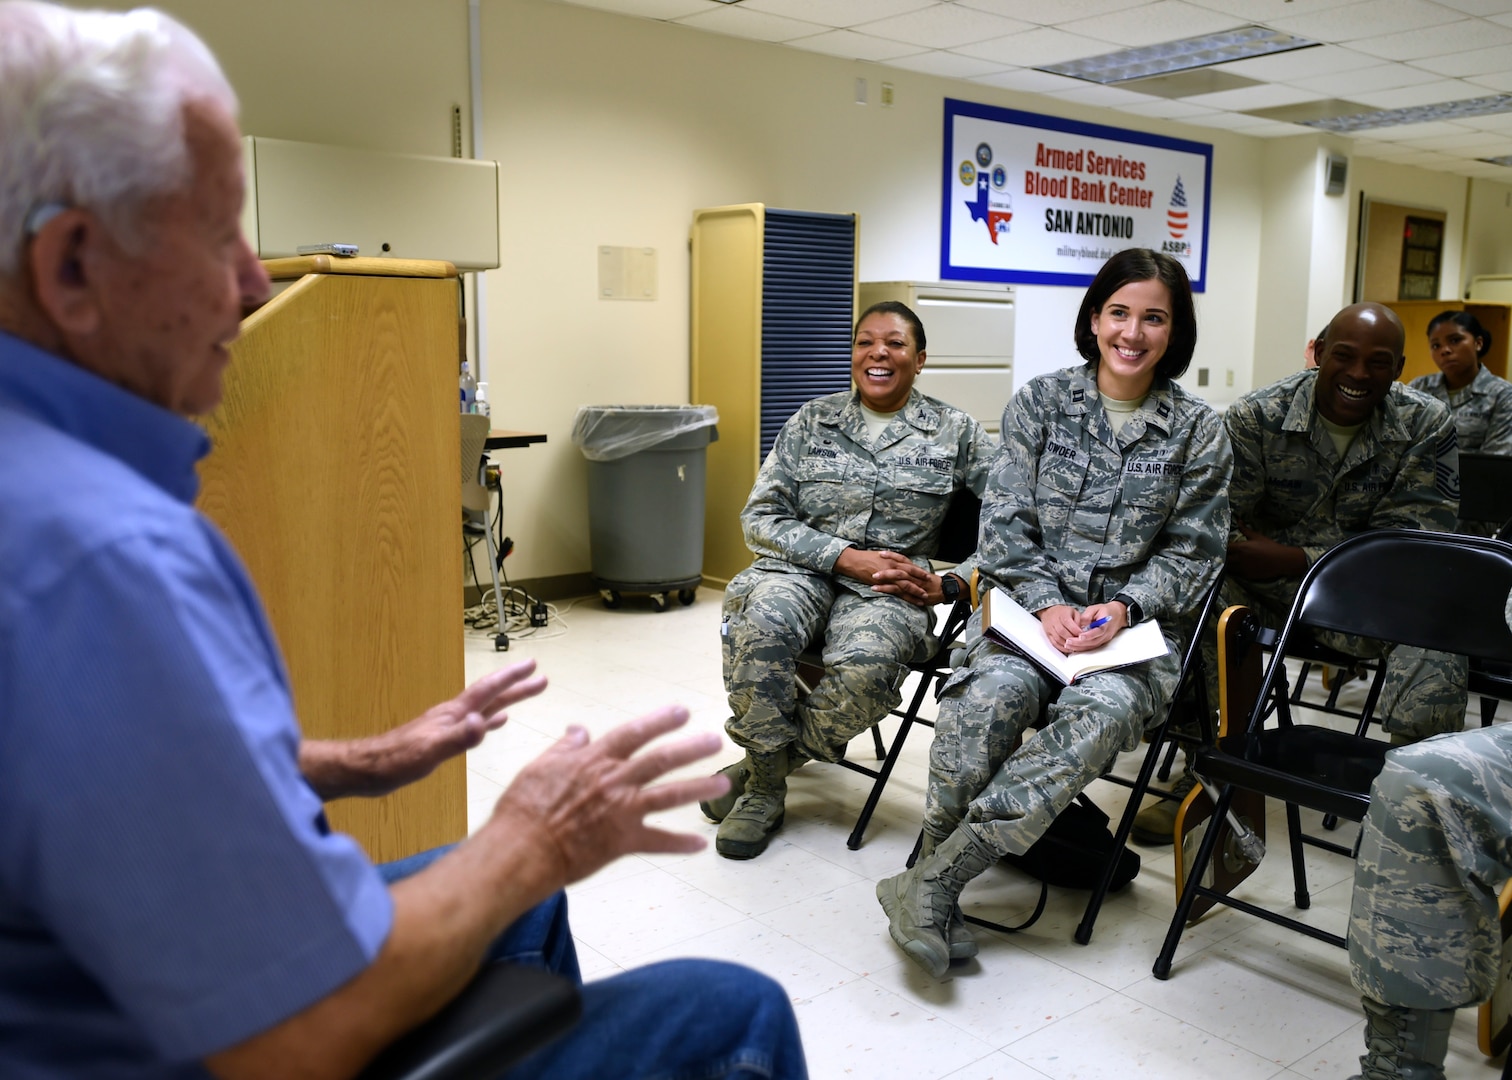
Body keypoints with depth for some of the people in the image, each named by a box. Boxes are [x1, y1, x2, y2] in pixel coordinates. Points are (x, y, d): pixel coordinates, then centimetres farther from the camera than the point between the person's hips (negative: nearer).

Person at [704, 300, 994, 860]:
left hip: (891, 588, -1)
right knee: (759, 620, -35)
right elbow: (761, 517, 3)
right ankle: (766, 787, -13)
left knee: (866, 665, -36)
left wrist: (951, 585, -12)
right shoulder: (811, 421, 10)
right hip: (804, 568, 1)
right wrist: (847, 558, -10)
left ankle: (760, 766, -8)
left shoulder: (956, 432, 6)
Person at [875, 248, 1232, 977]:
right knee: (993, 692, -35)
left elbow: (1193, 553, 5)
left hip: (1136, 625, 0)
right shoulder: (1040, 404, 7)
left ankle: (929, 885, -32)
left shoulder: (1198, 432, 7)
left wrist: (1124, 608, -13)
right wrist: (1047, 604, -14)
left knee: (1102, 710, -35)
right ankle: (938, 902, -22)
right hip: (1031, 606, 0)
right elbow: (1005, 524, 2)